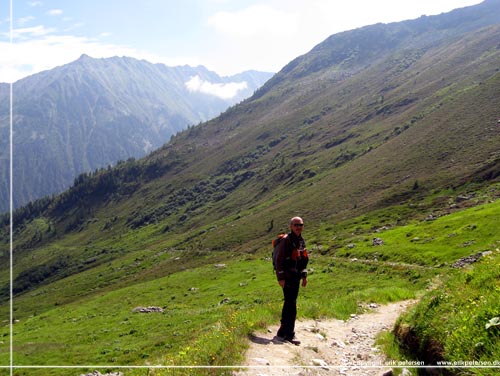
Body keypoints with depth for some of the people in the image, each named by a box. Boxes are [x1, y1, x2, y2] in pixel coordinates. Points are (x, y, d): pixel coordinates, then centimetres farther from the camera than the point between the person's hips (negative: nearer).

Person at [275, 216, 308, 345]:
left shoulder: (301, 241, 13)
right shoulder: (286, 240, -13)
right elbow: (279, 260, -16)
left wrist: (304, 276, 18)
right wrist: (281, 278, -19)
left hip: (296, 277, 9)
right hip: (287, 278, -9)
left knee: (289, 304, 14)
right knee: (291, 305, -9)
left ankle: (282, 332, 24)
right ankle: (289, 334, -3)